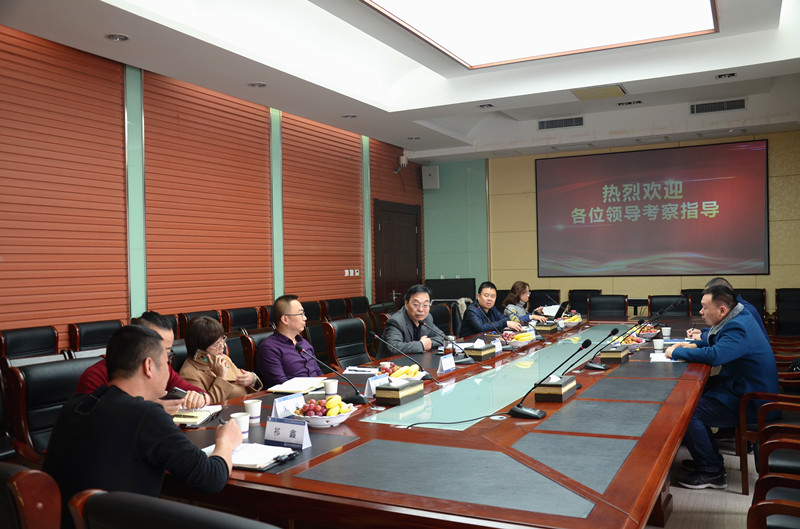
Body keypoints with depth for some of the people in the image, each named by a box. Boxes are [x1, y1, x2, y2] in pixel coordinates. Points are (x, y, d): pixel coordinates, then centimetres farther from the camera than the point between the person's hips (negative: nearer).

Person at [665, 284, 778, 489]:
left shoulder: (738, 330, -25)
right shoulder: (737, 319, 8)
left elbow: (714, 355, -39)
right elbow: (717, 342, 27)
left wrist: (677, 352, -24)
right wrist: (694, 345, 8)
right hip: (739, 386, 11)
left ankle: (711, 472, -4)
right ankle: (710, 458, 19)